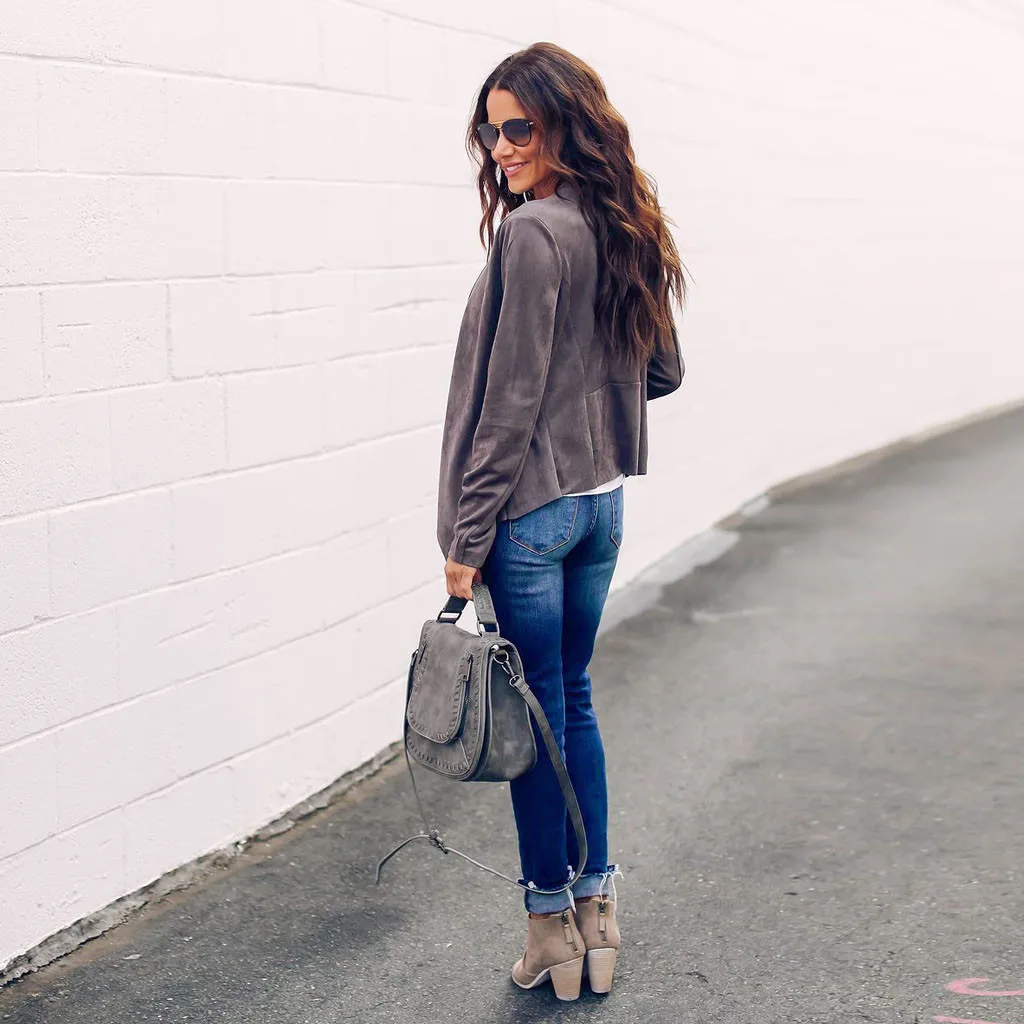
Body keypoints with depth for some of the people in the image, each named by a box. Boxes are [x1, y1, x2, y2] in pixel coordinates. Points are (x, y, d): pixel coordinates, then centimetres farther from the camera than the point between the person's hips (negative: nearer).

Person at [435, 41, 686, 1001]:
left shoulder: (530, 234, -17)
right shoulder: (624, 231, 8)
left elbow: (510, 399, -18)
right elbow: (663, 372, 17)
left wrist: (466, 535, -14)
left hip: (530, 511, -8)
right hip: (602, 501, 8)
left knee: (536, 715, 3)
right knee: (573, 701, 17)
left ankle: (551, 925, 14)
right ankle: (596, 906, 24)